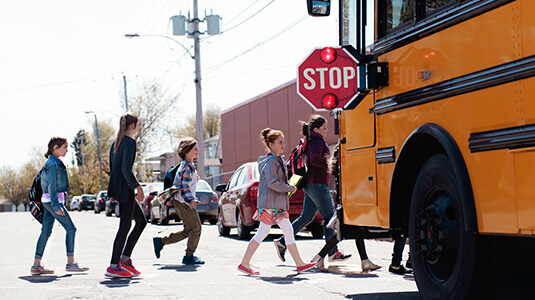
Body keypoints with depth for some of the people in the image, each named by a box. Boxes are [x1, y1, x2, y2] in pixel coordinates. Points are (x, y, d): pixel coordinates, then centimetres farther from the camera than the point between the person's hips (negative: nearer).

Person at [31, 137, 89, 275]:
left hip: (48, 201, 10)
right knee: (70, 228, -6)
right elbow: (52, 186, -18)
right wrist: (56, 206, -22)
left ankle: (36, 265, 7)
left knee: (46, 231, 7)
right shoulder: (53, 164, -13)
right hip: (53, 200, -10)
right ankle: (70, 263, -6)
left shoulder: (54, 163, 17)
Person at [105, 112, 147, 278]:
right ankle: (114, 266, -4)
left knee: (141, 221, 14)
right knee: (125, 226, -5)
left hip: (116, 188, 10)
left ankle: (125, 258, 12)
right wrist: (138, 186, -19)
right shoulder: (130, 142, -12)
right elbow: (126, 169, -21)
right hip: (124, 189, -10)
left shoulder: (116, 143, 16)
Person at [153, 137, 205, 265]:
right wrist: (191, 200, -32)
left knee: (188, 231, 12)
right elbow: (184, 187, -23)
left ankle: (160, 241, 18)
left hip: (181, 202, 10)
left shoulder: (187, 165, 15)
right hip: (183, 202, -10)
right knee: (196, 227, -6)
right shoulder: (187, 167, -16)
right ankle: (189, 256, 1)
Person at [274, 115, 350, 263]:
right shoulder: (317, 141, -12)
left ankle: (282, 242, 12)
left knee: (306, 217, 12)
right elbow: (314, 159, -27)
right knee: (329, 217, -5)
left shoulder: (310, 141, 18)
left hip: (310, 184, 10)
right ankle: (333, 253, -2)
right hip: (317, 184, -10)